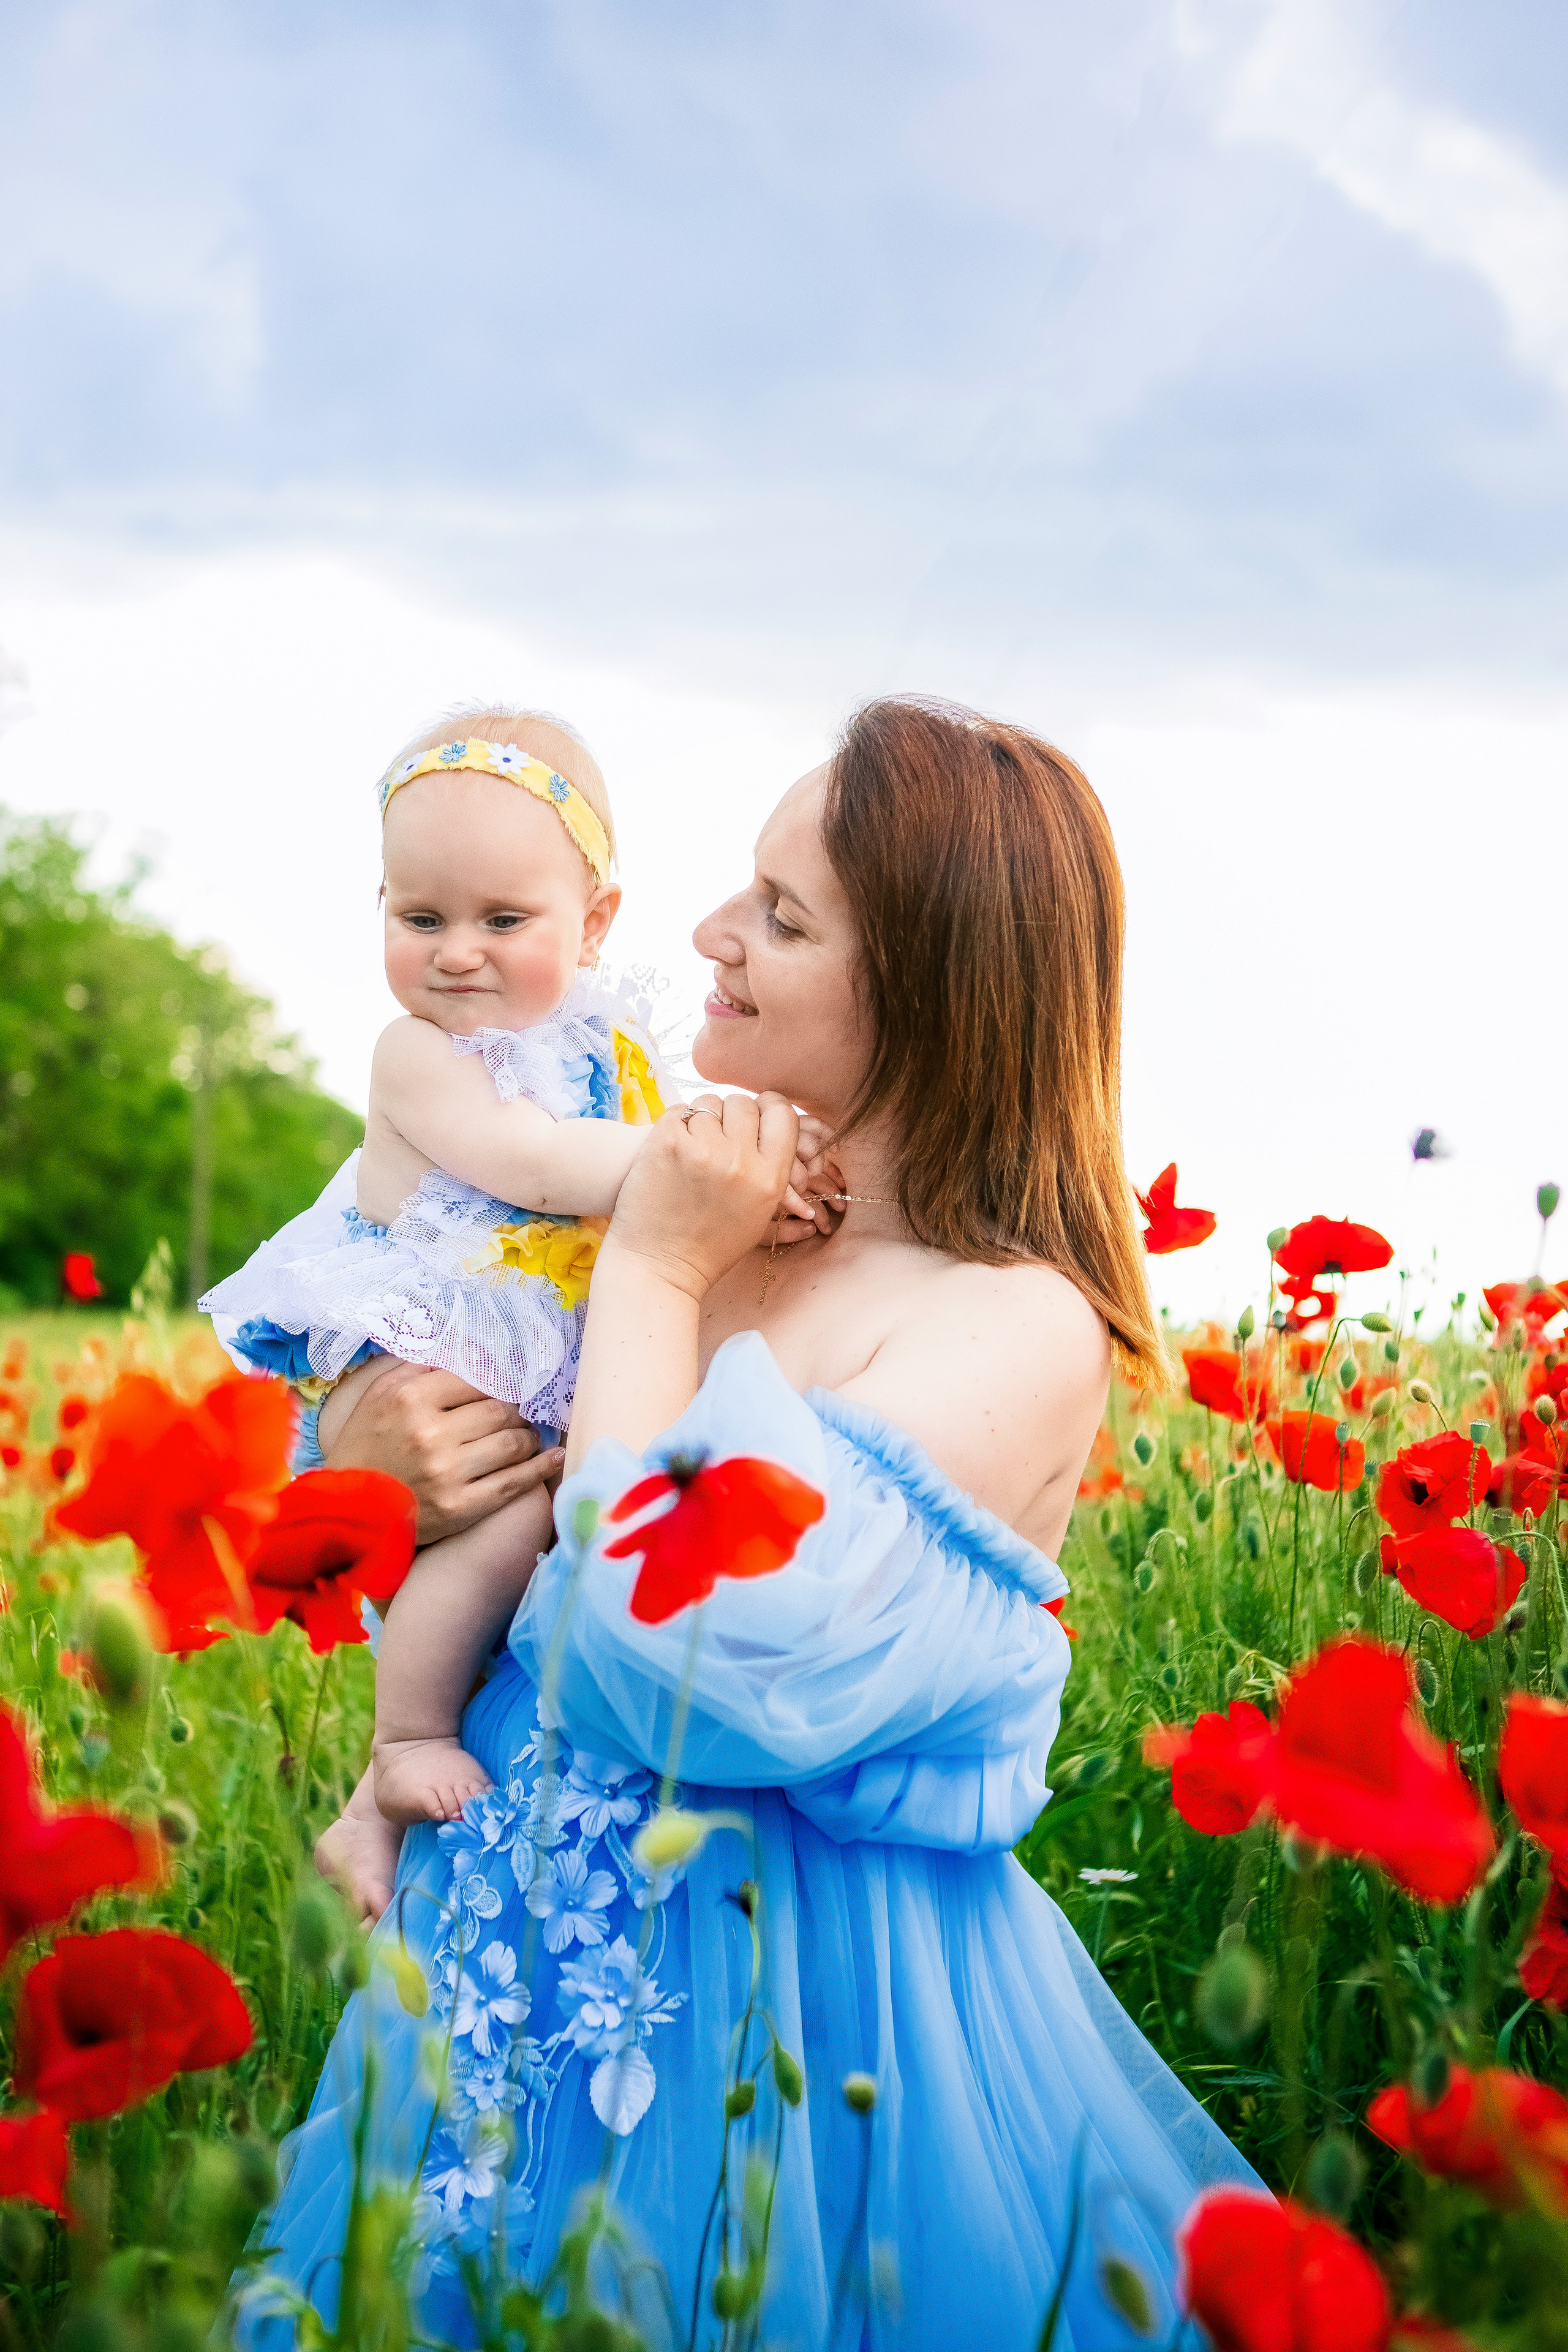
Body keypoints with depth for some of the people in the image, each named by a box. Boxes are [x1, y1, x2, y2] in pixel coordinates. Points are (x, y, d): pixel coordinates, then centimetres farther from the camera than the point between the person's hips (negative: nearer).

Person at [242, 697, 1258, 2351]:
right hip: (523, 1948, 6)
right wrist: (362, 1460, -12)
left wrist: (655, 1278, -20)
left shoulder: (1021, 1332, -19)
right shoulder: (703, 1213, -1)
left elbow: (697, 1663, -30)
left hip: (793, 2007, -6)